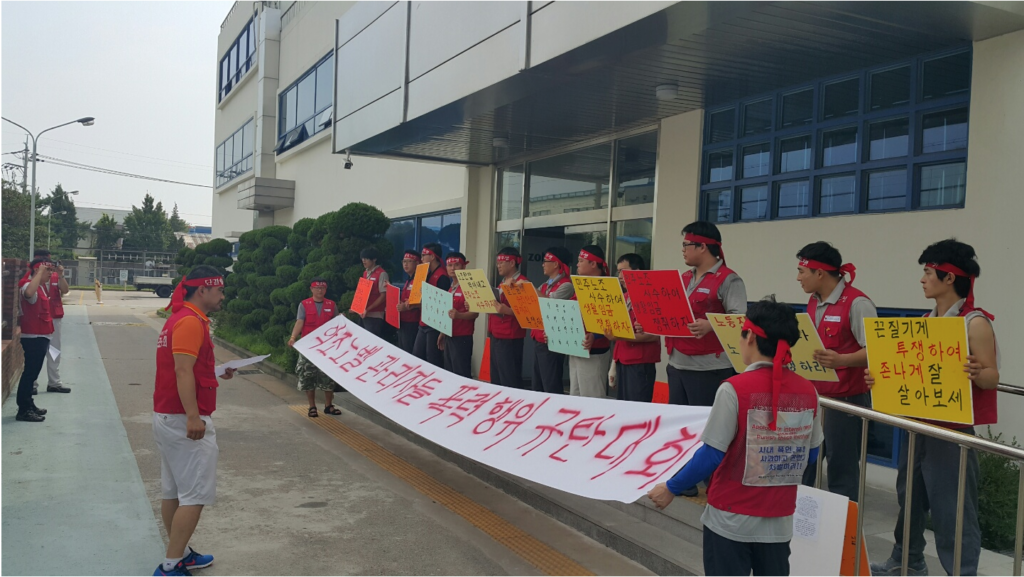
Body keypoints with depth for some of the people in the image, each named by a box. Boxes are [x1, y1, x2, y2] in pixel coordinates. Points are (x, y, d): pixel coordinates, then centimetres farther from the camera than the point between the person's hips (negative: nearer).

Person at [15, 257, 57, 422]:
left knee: (32, 372, 16)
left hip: (40, 336, 10)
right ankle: (23, 410, -4)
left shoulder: (39, 286, 16)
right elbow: (28, 293, -43)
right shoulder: (28, 285, -17)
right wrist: (39, 272, -33)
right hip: (33, 337, -10)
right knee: (30, 372, -7)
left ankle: (28, 405, 25)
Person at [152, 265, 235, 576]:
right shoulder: (191, 321, -16)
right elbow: (183, 370, -25)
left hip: (167, 417, 10)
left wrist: (217, 372, 15)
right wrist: (193, 417, -31)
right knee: (196, 494, -6)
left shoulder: (181, 318, 16)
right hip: (185, 420, -10)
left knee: (173, 490, 16)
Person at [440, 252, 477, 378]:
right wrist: (442, 334, 21)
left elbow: (474, 313, -17)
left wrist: (458, 315, -34)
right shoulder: (450, 288, 15)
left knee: (462, 376, -9)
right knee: (449, 374, 14)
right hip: (449, 337, 9)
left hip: (462, 338, -9)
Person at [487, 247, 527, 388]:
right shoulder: (502, 283, 17)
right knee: (496, 379, 13)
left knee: (509, 380, -6)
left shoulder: (522, 283, -11)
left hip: (510, 338, -9)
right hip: (496, 335, 9)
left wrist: (507, 311, -30)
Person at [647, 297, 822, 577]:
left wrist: (671, 488, -3)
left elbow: (711, 456, -16)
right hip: (780, 520, 4)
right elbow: (809, 457, 8)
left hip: (732, 518, -4)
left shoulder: (735, 389, -18)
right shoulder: (807, 392, -3)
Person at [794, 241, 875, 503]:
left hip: (846, 399, -8)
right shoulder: (814, 302, 11)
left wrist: (841, 360, -35)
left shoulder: (857, 303, -14)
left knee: (841, 469, 3)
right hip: (813, 396, 8)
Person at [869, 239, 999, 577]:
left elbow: (992, 376, -15)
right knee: (909, 495, 17)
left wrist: (976, 374, -36)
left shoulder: (975, 323, -12)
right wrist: (881, 377, 1)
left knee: (952, 505, -2)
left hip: (953, 428, -8)